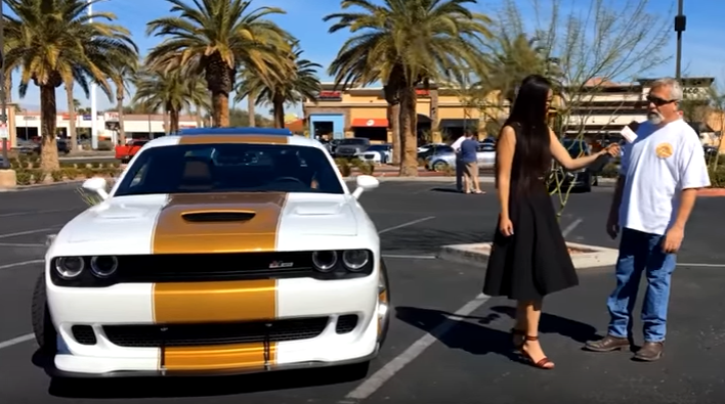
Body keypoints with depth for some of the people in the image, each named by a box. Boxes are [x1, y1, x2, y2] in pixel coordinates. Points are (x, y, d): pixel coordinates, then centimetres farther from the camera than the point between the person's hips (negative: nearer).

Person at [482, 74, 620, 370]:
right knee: (529, 274, -3)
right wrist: (504, 215, -14)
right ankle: (530, 340, 5)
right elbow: (503, 176, -12)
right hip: (520, 207, -7)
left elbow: (570, 164, 13)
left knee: (535, 274, 9)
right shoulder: (511, 131, -10)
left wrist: (600, 154, 1)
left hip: (541, 205, 7)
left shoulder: (544, 132, 10)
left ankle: (520, 333, 22)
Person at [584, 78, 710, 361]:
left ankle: (654, 338, 18)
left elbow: (690, 187, -14)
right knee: (625, 279, 11)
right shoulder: (641, 130, 10)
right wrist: (614, 213, 15)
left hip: (662, 226, -6)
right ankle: (618, 333, 22)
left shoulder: (685, 137, -9)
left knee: (657, 281, 6)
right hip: (633, 222, 6)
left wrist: (678, 227, -20)